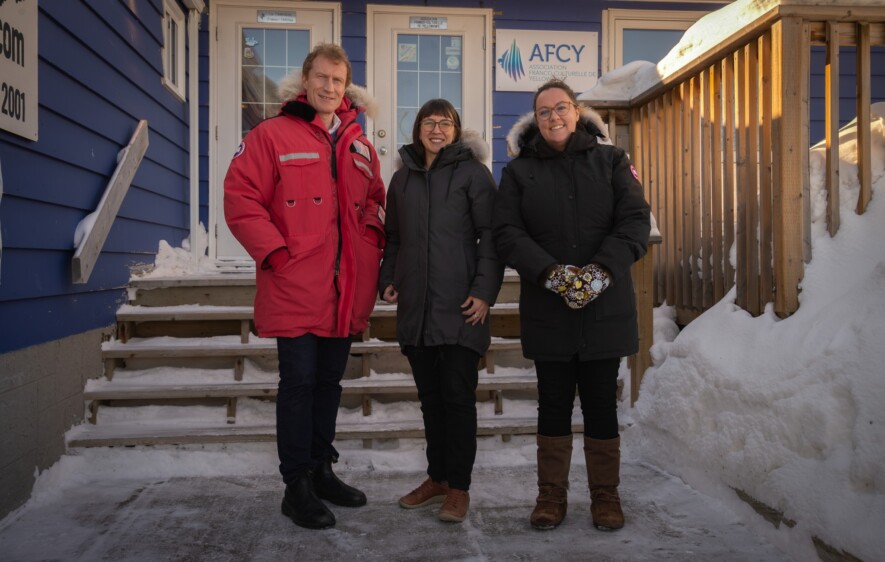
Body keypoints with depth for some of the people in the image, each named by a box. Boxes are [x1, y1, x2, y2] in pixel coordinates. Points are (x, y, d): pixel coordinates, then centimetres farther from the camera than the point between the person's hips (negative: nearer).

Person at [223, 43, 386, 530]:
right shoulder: (272, 136, -3)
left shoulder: (359, 146, 14)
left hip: (346, 290, 6)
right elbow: (240, 198, -8)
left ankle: (321, 471, 30)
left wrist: (373, 239, 4)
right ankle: (297, 486, 13)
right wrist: (275, 253, -15)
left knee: (329, 382, 15)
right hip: (296, 289, -5)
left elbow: (374, 200, 23)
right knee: (299, 383, 0)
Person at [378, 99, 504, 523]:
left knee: (458, 396, -1)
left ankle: (459, 487, 10)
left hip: (460, 307, -5)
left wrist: (484, 291, -13)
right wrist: (387, 280, 9)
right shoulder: (403, 177, 17)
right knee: (430, 396, 12)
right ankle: (437, 477, 24)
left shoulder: (472, 172, 1)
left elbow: (490, 235, -5)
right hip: (415, 306, 5)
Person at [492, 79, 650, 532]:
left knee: (601, 404, 7)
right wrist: (551, 272, -17)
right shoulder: (518, 171, 8)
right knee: (553, 405, 8)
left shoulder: (611, 161, 7)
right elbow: (507, 233, -3)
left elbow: (635, 222, -2)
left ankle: (605, 494, 22)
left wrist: (602, 270, -17)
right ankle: (551, 494, 21)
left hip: (605, 308, 0)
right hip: (546, 311, 0)